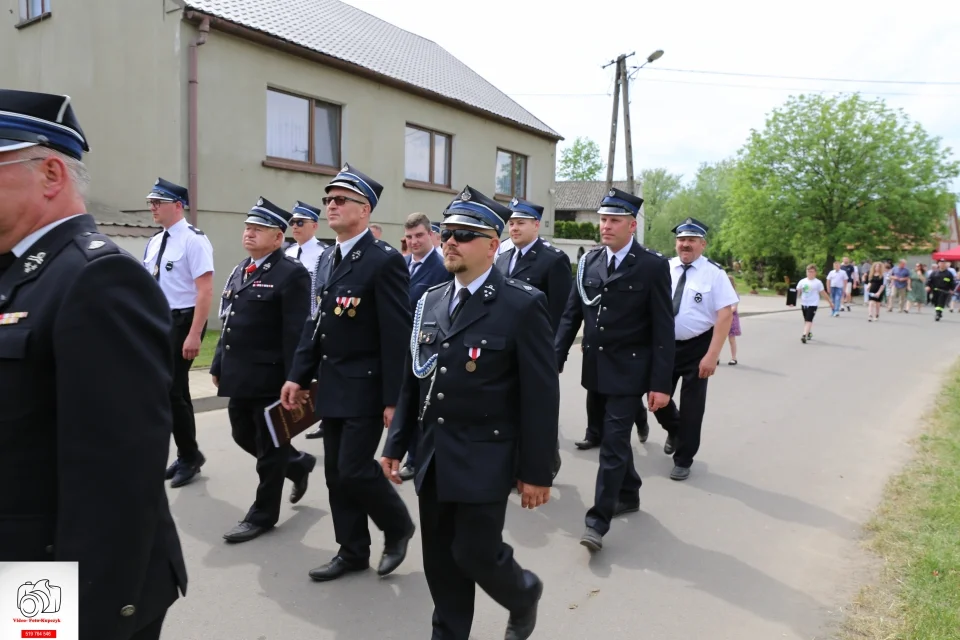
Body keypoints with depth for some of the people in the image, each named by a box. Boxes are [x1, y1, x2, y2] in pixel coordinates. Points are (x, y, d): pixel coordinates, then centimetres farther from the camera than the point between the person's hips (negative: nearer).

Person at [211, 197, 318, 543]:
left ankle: (263, 514, 22)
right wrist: (219, 365, 16)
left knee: (269, 445, 6)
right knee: (243, 436, 18)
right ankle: (298, 464, 40)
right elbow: (228, 324, 18)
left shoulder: (291, 273, -12)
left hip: (270, 377, -9)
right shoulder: (239, 271, 14)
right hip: (240, 375, 9)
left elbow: (296, 332, -17)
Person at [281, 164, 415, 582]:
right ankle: (353, 551, 28)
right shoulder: (326, 258, 11)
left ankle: (398, 527, 22)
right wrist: (298, 376, 9)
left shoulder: (385, 260, -14)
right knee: (336, 473, 12)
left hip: (367, 387, -8)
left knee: (355, 470, -5)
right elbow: (315, 322, 14)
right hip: (332, 386, 8)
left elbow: (398, 335, -17)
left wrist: (393, 399, -19)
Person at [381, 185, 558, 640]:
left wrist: (536, 472, -11)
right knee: (440, 559, 13)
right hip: (433, 458, 6)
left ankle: (523, 592, 34)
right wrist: (395, 445, 11)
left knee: (476, 554, 2)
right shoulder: (431, 302, 7)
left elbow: (541, 396, -12)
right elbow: (412, 382, 12)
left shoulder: (522, 305, -12)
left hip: (484, 460, -5)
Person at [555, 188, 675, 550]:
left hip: (628, 371, -5)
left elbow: (663, 329, -10)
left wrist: (661, 383, -14)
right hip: (595, 368, 5)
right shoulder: (588, 261, 4)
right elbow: (571, 314, 6)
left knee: (613, 444, -5)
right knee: (615, 437, 19)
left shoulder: (653, 266, -9)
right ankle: (629, 494, 39)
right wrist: (555, 359, -1)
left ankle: (597, 521, 3)